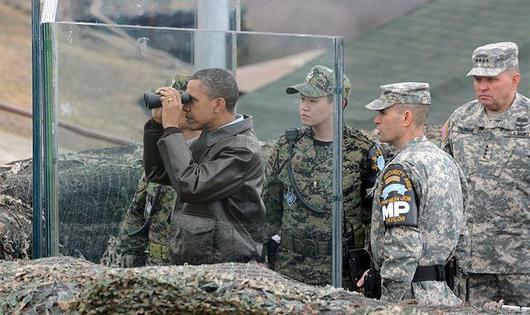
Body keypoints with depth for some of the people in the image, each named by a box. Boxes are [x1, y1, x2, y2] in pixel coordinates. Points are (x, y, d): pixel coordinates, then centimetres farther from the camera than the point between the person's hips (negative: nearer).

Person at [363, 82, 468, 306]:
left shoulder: (399, 171, -15)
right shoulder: (446, 161, 15)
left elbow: (403, 247, -22)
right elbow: (462, 237, 18)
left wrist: (388, 303, -19)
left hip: (414, 295, -9)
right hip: (445, 294, 9)